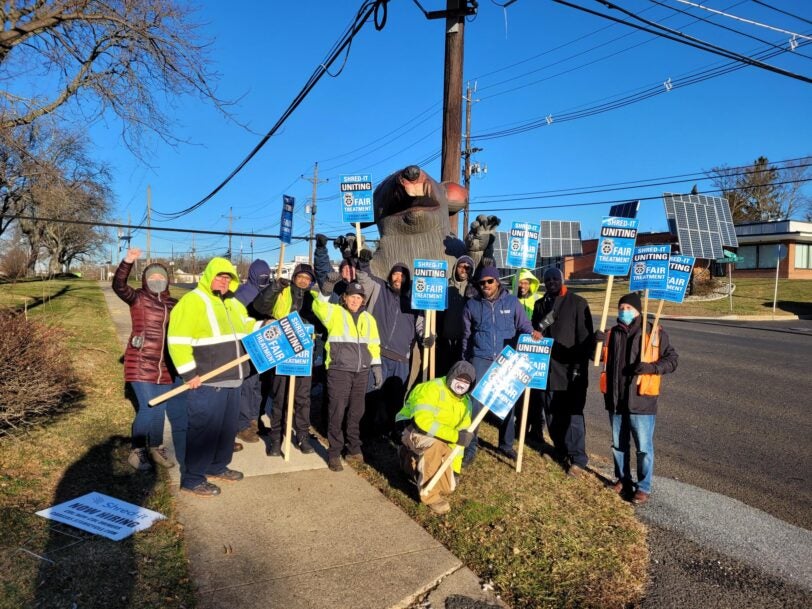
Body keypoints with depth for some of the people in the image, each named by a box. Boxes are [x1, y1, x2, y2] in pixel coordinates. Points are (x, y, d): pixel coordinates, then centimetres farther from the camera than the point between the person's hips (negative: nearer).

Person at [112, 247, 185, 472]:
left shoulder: (173, 304, 9)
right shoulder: (138, 298, -4)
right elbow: (118, 286, -23)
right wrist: (127, 261, -35)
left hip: (166, 367, 5)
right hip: (141, 365, -5)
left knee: (160, 410, 13)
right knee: (148, 410, -10)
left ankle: (155, 448, 31)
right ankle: (137, 452, 10)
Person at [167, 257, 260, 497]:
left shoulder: (232, 302, 15)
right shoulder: (193, 301, -13)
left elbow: (245, 326, 30)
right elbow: (177, 341, -18)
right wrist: (189, 373, -20)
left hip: (231, 380, 9)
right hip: (206, 382, -9)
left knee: (227, 428, 18)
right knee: (204, 430, -2)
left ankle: (217, 466, 34)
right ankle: (192, 478, 12)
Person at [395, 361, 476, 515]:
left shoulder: (466, 402, 0)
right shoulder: (432, 388, -23)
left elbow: (461, 433, 2)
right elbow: (423, 420, -37)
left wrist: (454, 466, -4)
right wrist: (455, 435, -38)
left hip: (440, 441, 7)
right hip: (414, 430, -7)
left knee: (447, 487, 4)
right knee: (435, 443, -40)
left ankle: (412, 460, 28)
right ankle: (430, 494, -24)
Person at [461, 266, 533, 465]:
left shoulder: (512, 302, 1)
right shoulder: (472, 305, 4)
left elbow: (525, 328, 5)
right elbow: (467, 336, 12)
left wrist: (532, 335, -18)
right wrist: (466, 362, 14)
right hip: (481, 359, -1)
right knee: (474, 402, -9)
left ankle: (506, 444, 30)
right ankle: (469, 448, 1)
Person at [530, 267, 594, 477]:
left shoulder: (577, 303, -4)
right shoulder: (540, 305, 13)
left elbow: (585, 337, -7)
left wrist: (580, 366, -11)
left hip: (569, 370, -5)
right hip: (545, 369, 5)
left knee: (572, 415, -3)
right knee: (551, 414, 11)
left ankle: (577, 459, 6)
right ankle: (561, 450, 26)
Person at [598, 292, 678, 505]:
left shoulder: (654, 333, -4)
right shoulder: (613, 334, 9)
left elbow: (672, 359, -3)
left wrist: (651, 367, -20)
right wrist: (598, 342, -8)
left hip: (641, 400, -5)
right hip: (616, 399, 5)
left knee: (643, 447, 3)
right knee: (618, 444, 17)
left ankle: (644, 487, 18)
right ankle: (622, 480, 34)